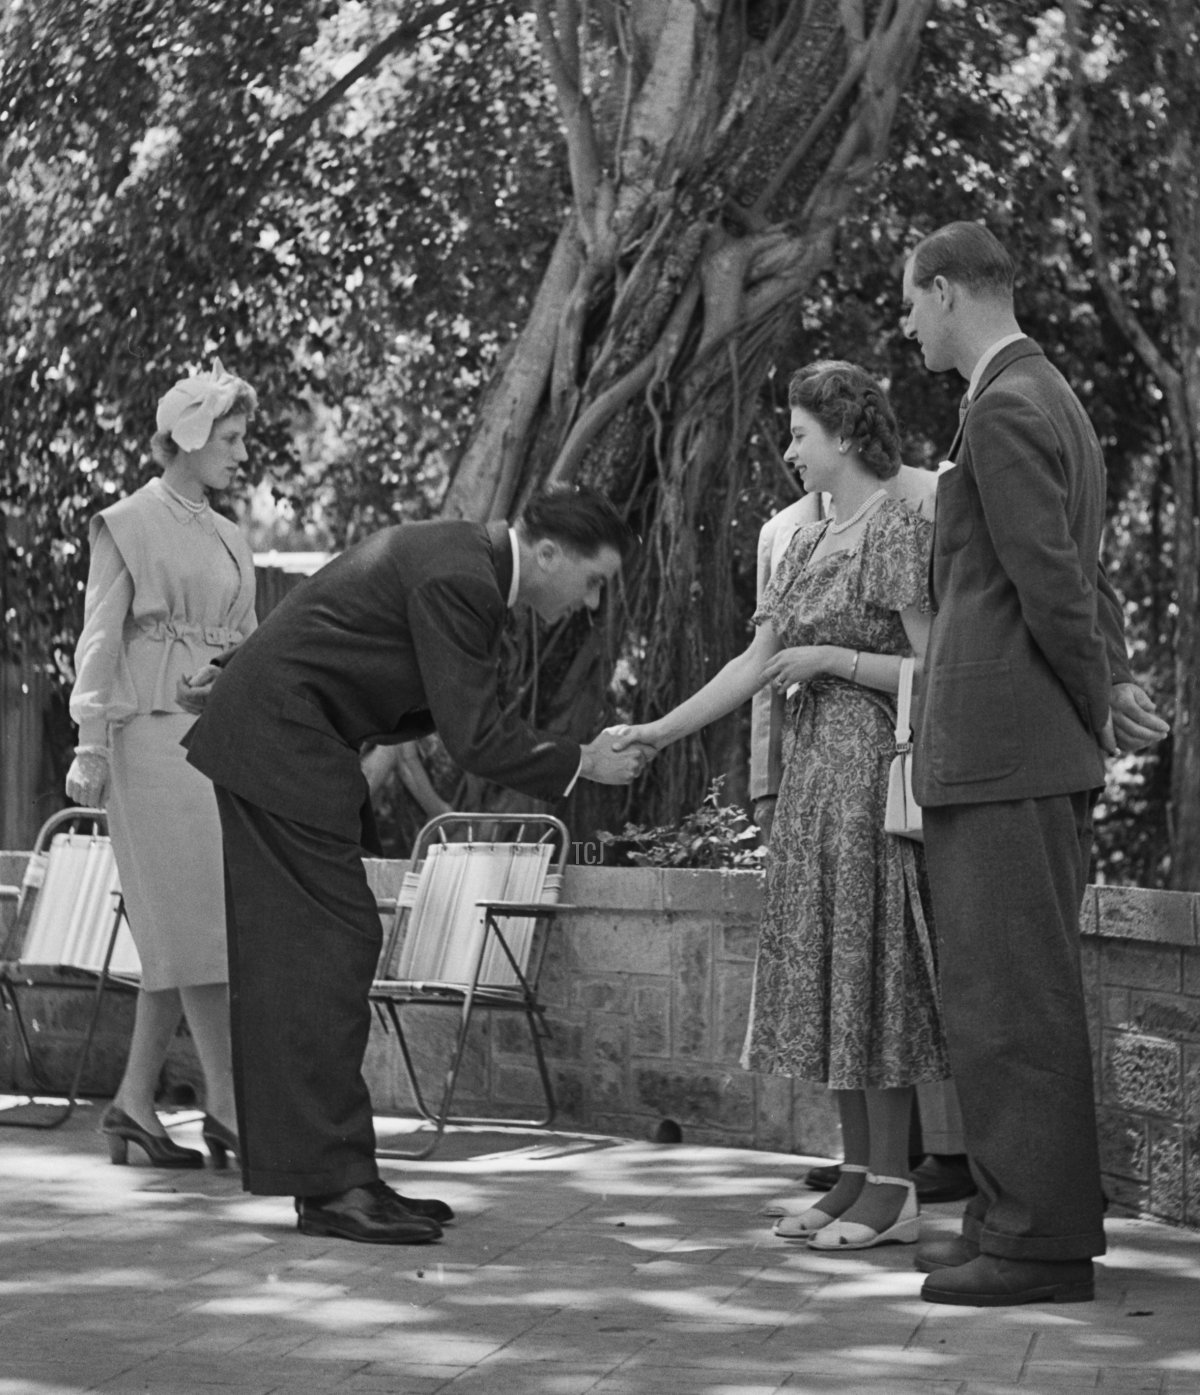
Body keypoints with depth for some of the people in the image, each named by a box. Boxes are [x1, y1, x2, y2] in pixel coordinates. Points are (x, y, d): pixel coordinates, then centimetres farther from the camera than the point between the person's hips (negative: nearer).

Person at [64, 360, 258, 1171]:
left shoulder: (231, 540, 18)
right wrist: (92, 745, -13)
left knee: (183, 929, 5)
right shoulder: (127, 527, -1)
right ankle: (229, 1103, -10)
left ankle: (135, 1102, 10)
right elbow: (100, 643, -5)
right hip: (155, 732, -7)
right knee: (203, 919, -10)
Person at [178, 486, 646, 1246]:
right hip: (280, 741, -10)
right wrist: (584, 763, -12)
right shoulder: (459, 579, -20)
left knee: (305, 958, 9)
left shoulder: (467, 560, 11)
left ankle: (334, 1176, 11)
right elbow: (475, 736, -21)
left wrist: (246, 670, 23)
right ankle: (332, 1184, -9)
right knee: (331, 948, -10)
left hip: (270, 735, 10)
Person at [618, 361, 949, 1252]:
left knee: (870, 965, -6)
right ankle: (859, 1175, 14)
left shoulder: (899, 531, -10)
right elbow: (755, 666, 14)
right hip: (812, 774, 8)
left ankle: (893, 1192, -1)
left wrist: (828, 659, -14)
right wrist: (659, 731, 9)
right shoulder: (808, 544, 15)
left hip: (872, 774, -8)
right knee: (829, 974, 8)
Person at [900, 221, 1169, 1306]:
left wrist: (1101, 704, -5)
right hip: (1039, 752, 10)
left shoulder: (1008, 410, -13)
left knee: (1011, 995, -8)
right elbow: (1081, 575, 21)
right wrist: (1116, 682, 9)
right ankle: (1026, 1218, 18)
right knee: (1018, 991, 13)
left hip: (1004, 750, -10)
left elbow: (1053, 580, -16)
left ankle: (1041, 1242, -6)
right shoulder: (1054, 401, 20)